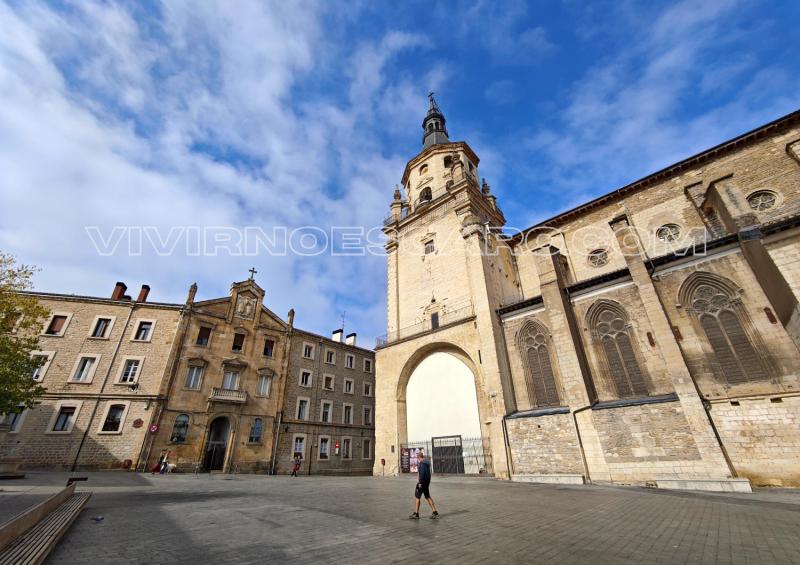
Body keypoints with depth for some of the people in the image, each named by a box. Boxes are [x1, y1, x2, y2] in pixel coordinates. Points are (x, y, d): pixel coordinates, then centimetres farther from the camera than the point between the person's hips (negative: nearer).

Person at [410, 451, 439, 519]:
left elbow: (422, 473, -24)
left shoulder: (421, 463, -17)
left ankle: (416, 514, 8)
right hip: (427, 482, 9)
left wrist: (420, 482, -22)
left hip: (422, 482, -9)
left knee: (417, 497, 2)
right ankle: (435, 512, 15)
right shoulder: (427, 463, 12)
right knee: (428, 497, 15)